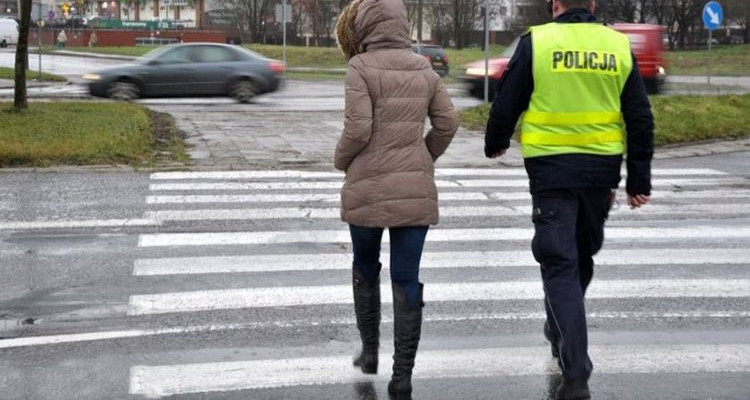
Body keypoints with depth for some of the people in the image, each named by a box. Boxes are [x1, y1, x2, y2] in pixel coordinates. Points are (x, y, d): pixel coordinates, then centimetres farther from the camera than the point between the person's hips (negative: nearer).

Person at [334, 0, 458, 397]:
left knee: (365, 268, 21)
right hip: (416, 189, 3)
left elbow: (357, 129, -14)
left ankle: (369, 351, 28)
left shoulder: (361, 68, -9)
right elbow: (447, 124, 6)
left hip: (368, 188, -3)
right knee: (407, 281, 5)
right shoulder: (424, 69, 6)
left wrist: (341, 161, 5)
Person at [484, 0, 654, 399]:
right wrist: (639, 180, 12)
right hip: (601, 170, 4)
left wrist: (495, 144, 19)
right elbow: (641, 119, 6)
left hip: (551, 169, -4)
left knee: (560, 265, -2)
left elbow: (506, 103, -1)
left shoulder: (537, 41, -5)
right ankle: (561, 333, 43)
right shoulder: (619, 45, 5)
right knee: (582, 257, 22)